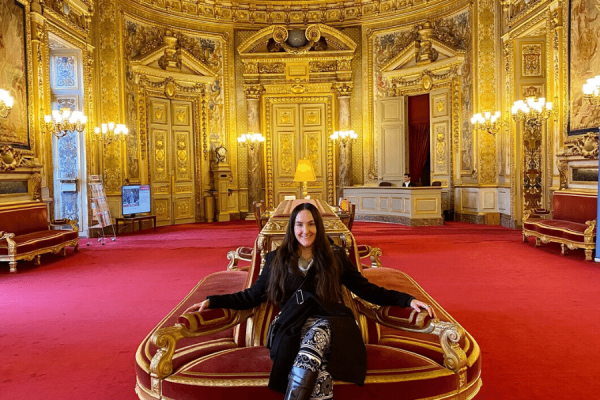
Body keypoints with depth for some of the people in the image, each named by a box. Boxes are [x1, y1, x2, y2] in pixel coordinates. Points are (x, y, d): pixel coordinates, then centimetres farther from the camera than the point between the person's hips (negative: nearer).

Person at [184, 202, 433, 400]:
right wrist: (212, 301, 12)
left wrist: (407, 299, 5)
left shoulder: (335, 257, 14)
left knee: (316, 335, -38)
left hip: (328, 323, 0)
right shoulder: (277, 260, 15)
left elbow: (366, 290, 15)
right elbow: (252, 296, 20)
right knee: (318, 372, -34)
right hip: (291, 329, 0)